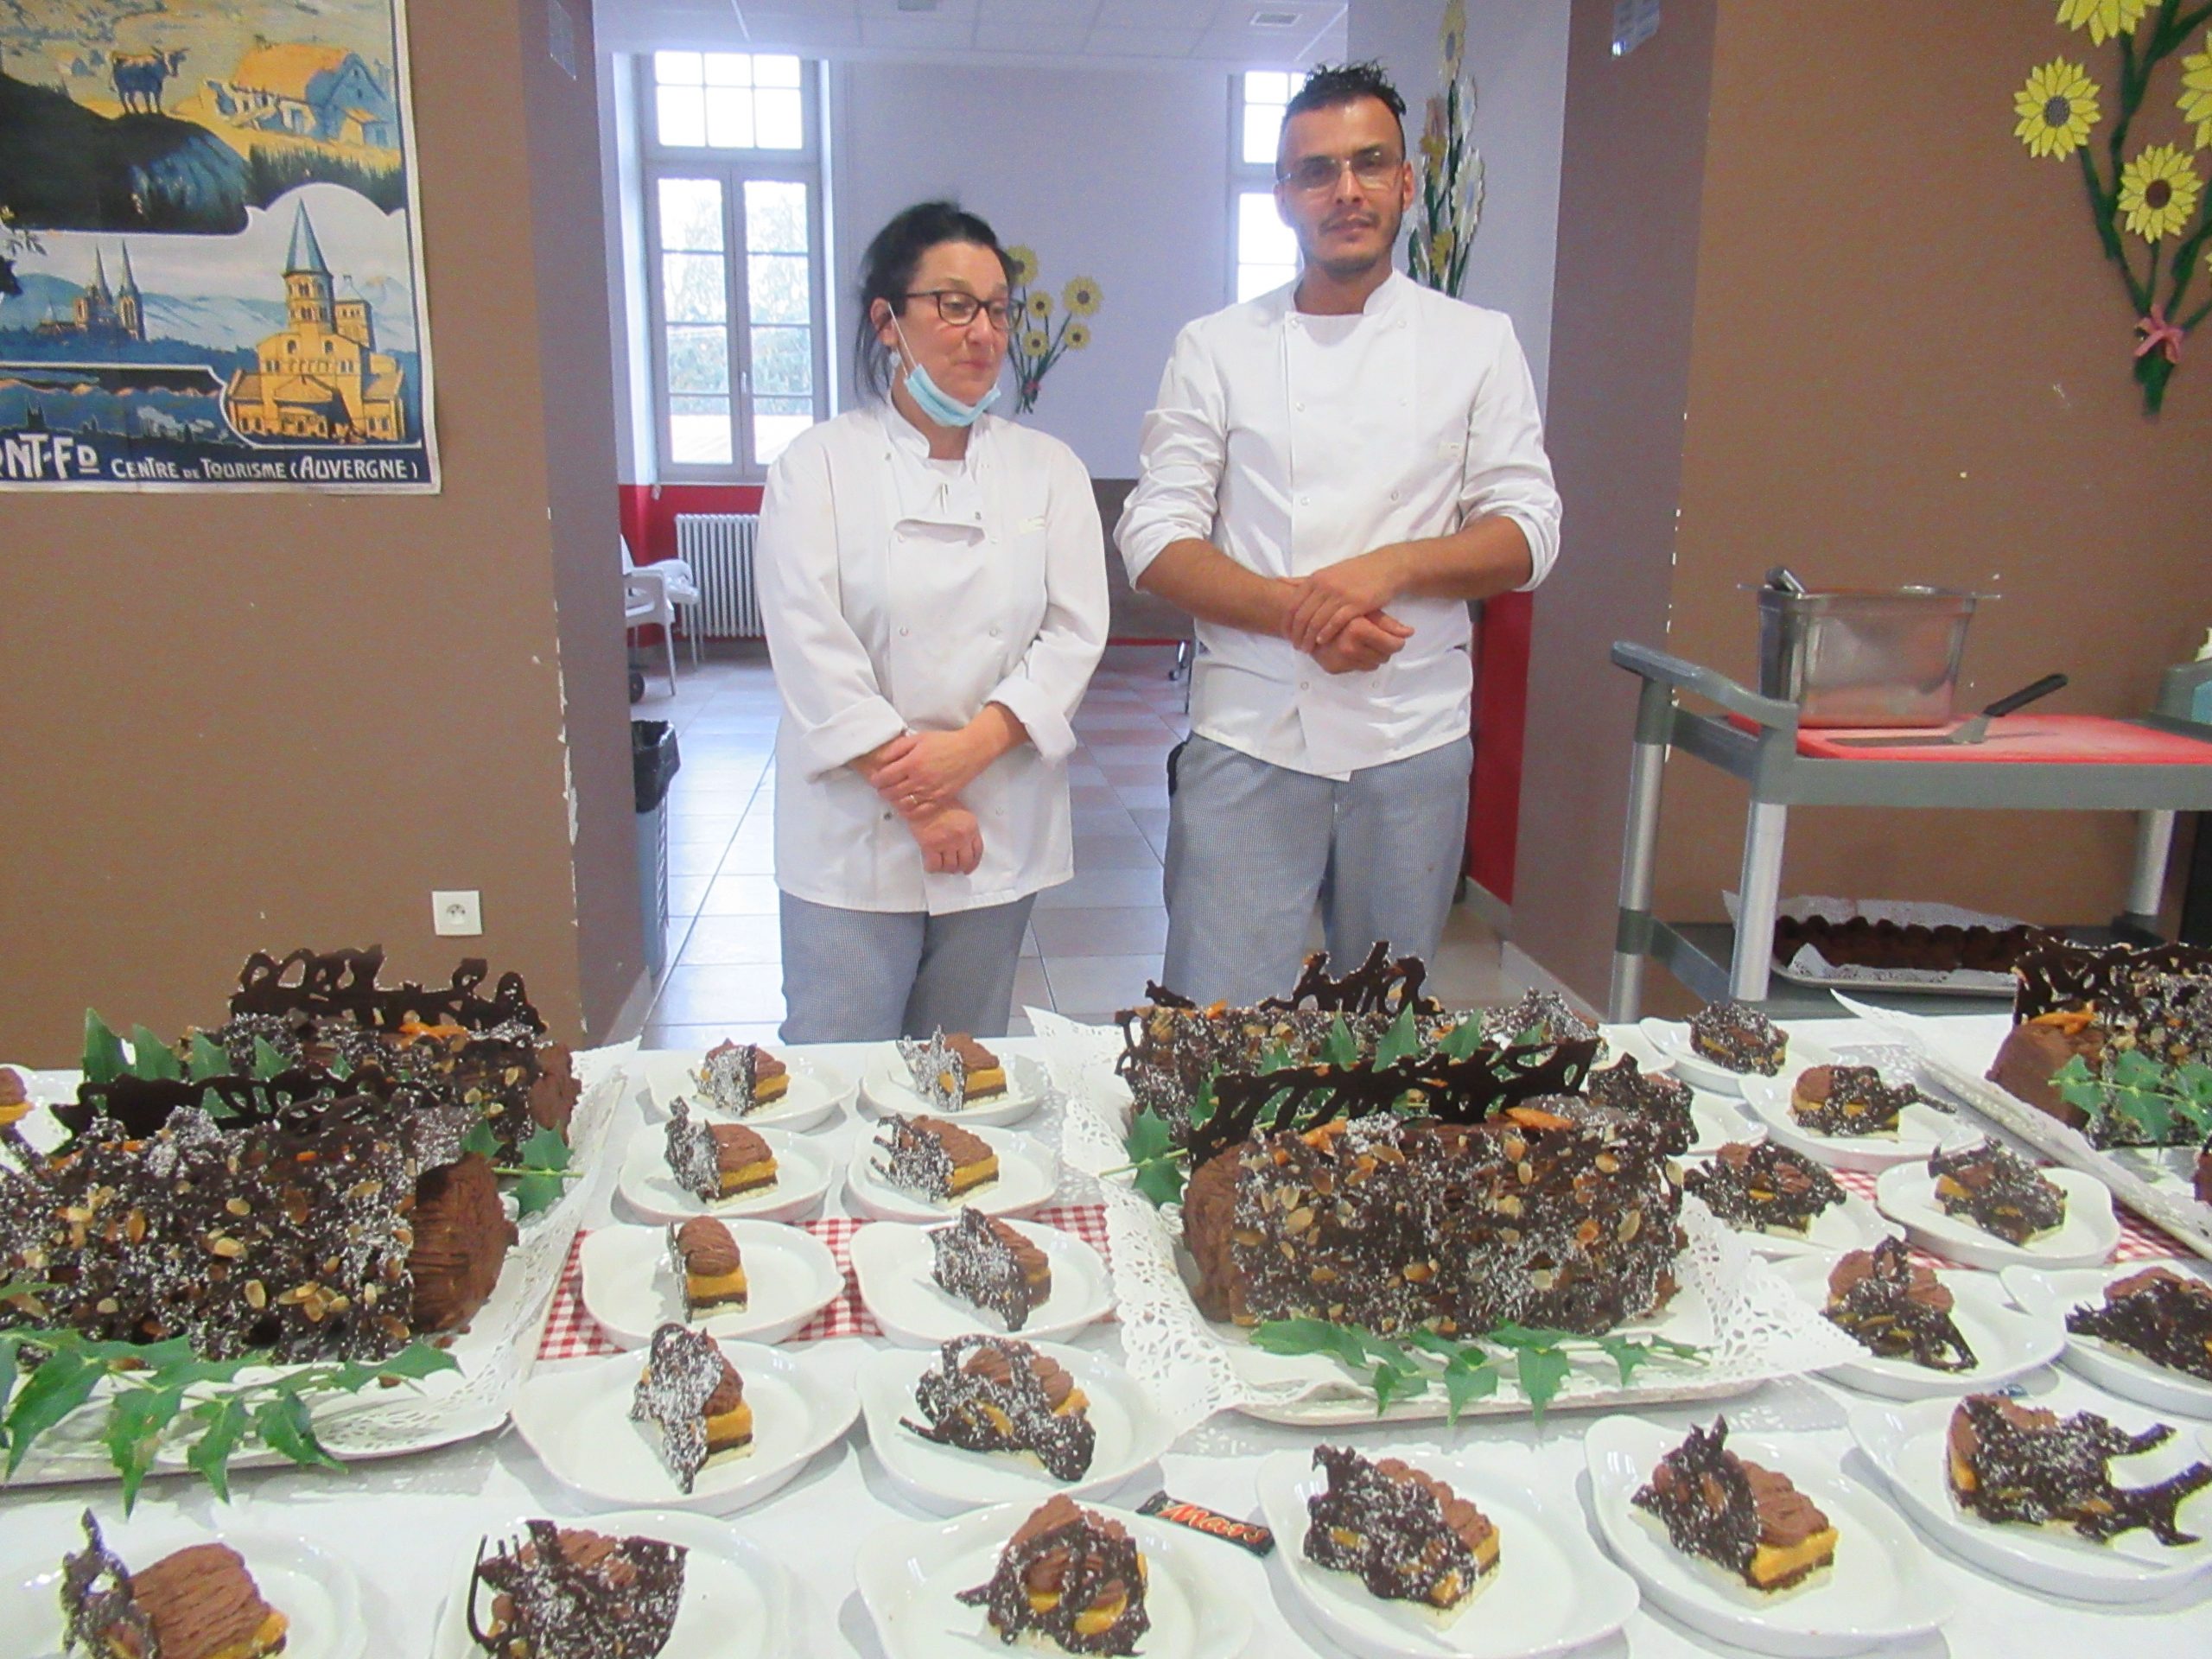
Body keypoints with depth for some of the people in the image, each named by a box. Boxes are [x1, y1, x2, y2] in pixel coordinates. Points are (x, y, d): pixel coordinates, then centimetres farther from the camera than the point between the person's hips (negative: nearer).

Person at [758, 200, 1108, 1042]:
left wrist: (970, 748, -14)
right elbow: (811, 650, -8)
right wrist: (917, 801, -12)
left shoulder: (1047, 468, 7)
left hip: (999, 830, 3)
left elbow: (1074, 633, -1)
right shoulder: (819, 464, -1)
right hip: (851, 830, -2)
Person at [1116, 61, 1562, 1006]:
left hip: (1415, 740, 2)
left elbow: (1526, 533, 3)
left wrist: (1388, 567, -15)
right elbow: (1156, 539, -1)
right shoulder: (1218, 348, 5)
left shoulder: (1476, 344, 8)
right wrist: (1298, 612, -16)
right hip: (1249, 738, -1)